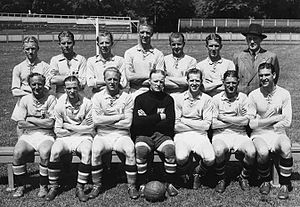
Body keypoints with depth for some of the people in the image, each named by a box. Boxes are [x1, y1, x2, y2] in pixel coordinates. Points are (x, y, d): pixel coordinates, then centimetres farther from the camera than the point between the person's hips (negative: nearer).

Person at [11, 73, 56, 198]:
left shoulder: (51, 99, 0)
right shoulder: (25, 100, 8)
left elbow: (50, 123, -9)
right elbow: (20, 124, -1)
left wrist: (30, 119, -4)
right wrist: (42, 123, -8)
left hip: (46, 135, -2)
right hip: (28, 135, 3)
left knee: (45, 153, -32)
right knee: (17, 152, -25)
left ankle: (43, 186, -10)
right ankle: (20, 186, -5)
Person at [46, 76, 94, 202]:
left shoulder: (87, 103, -5)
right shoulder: (60, 104, -1)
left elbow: (89, 128, -7)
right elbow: (57, 130, -1)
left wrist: (69, 126, -7)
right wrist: (79, 128, -7)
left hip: (83, 137, -1)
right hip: (65, 137, 1)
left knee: (86, 151, -32)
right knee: (55, 151, -28)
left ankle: (80, 188, -19)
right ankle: (54, 187, -11)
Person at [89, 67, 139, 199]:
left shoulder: (127, 97, 4)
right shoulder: (97, 97, 7)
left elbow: (127, 123, -6)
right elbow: (96, 120, -7)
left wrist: (105, 121, -7)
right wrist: (119, 116, -8)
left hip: (121, 135, 0)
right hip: (103, 135, 1)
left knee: (130, 150, -30)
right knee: (96, 150, -30)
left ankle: (132, 186, -14)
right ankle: (96, 185, -9)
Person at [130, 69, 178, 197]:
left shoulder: (168, 99, 8)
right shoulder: (141, 98, 4)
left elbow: (170, 124, -3)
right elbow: (137, 123, -10)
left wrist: (148, 120, -7)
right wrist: (159, 117, -9)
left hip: (162, 135, 1)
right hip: (143, 135, -1)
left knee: (170, 148, -29)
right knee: (140, 149, -31)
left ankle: (170, 183, -13)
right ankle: (142, 185, -16)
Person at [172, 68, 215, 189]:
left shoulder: (206, 99, 5)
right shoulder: (178, 98, 5)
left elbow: (206, 125, -3)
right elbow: (176, 125, -1)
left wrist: (185, 121, -5)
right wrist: (197, 125, -5)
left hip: (200, 135, 1)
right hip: (182, 135, -1)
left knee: (210, 159, -26)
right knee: (181, 158, -31)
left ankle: (198, 173, 11)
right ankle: (186, 174, 7)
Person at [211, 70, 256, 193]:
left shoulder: (243, 98, 7)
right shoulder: (216, 99, 5)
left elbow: (246, 120, -6)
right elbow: (213, 124, -5)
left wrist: (224, 118, -5)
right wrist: (236, 121, -4)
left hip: (239, 134, 1)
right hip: (221, 134, -1)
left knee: (251, 152, -27)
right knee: (219, 151, -33)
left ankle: (244, 178, 5)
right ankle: (221, 180, -4)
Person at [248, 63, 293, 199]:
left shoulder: (284, 94, -1)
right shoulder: (253, 95, -2)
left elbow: (287, 122, -4)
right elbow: (252, 124, -4)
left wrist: (263, 123, -10)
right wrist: (274, 119, -10)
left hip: (278, 133, 1)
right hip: (259, 134, 0)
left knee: (286, 148, -32)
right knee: (262, 152, -32)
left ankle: (284, 185, -10)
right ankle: (265, 181, 0)